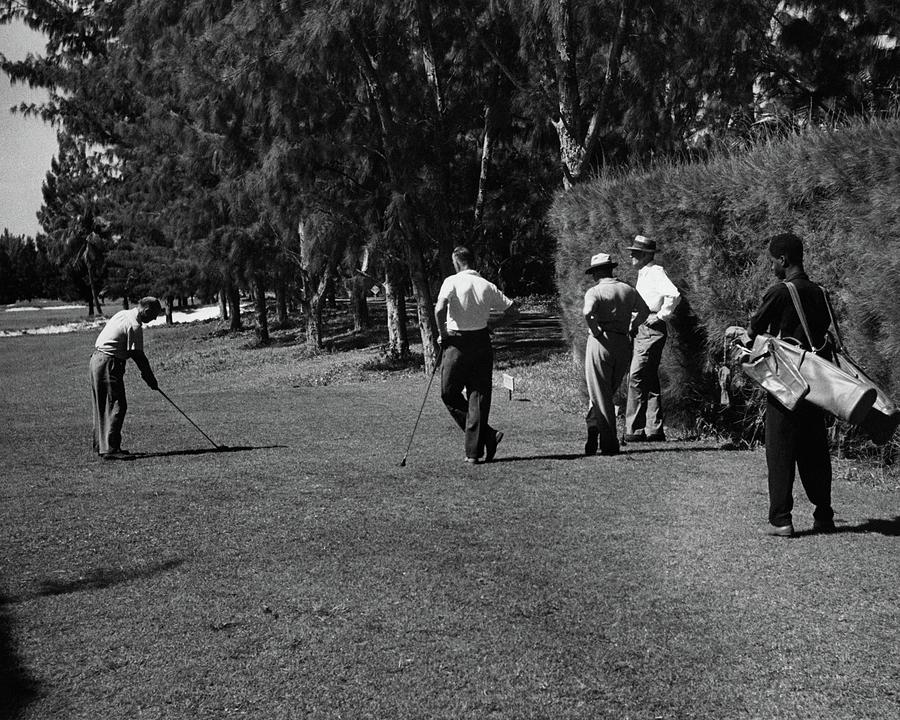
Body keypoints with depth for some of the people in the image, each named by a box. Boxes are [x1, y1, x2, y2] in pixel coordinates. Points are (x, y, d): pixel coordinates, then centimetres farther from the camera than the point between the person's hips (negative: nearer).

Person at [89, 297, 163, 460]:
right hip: (109, 364, -10)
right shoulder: (134, 326, -16)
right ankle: (110, 449, -11)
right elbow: (138, 356, -13)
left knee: (103, 405, 15)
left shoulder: (123, 314, 12)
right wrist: (150, 379, -3)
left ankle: (101, 444, 22)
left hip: (97, 359, 10)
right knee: (117, 405, -8)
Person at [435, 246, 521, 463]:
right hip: (482, 342, 4)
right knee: (479, 396, 8)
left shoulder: (452, 281, -5)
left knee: (449, 393, 9)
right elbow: (513, 312, 7)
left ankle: (487, 435, -1)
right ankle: (475, 451, 7)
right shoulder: (487, 286, 6)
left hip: (457, 342, -4)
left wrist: (443, 333, -7)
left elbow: (439, 309, -22)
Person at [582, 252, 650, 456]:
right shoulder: (628, 290, 12)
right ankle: (593, 433, 12)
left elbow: (588, 312, -26)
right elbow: (644, 311, 26)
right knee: (608, 392, 18)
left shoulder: (594, 291, -6)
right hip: (624, 345, 5)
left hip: (601, 342, -5)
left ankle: (609, 444, 0)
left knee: (600, 395, 2)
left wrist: (595, 331, -12)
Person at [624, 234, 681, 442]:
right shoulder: (643, 274, 19)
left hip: (651, 330, -11)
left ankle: (634, 431, -13)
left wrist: (660, 316, -20)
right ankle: (654, 430, 14)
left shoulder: (656, 272, -11)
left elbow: (674, 294, -27)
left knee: (636, 378, -14)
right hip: (642, 330, 11)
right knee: (649, 380, 11)